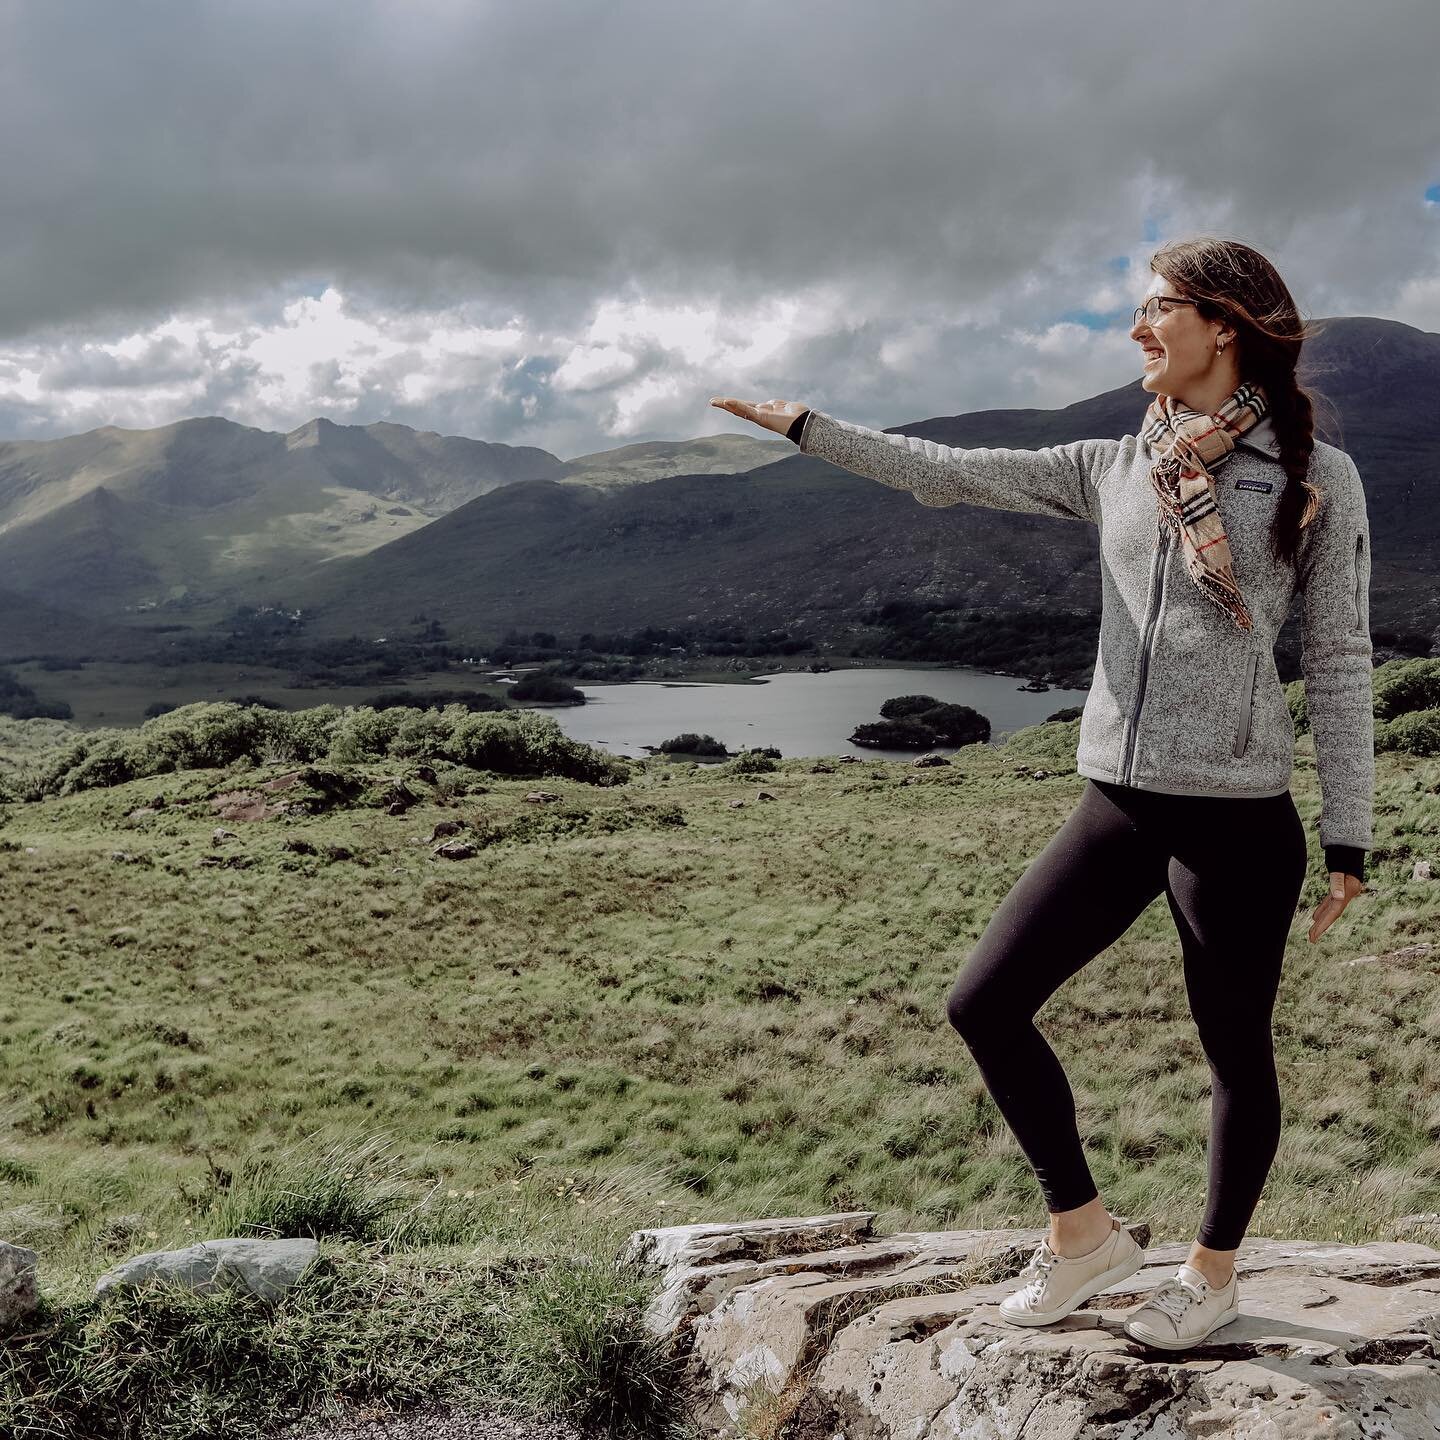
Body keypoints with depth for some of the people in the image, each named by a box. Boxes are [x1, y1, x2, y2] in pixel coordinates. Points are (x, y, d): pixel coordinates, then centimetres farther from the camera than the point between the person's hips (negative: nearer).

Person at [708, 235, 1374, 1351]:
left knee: (1237, 1051, 9)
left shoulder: (1316, 477, -3)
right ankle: (1084, 1232, 22)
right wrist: (809, 427, 12)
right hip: (1119, 806, 5)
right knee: (984, 1006, 2)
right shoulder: (1114, 470, 9)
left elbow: (1340, 663, -3)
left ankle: (1214, 1272, 34)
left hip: (1238, 818, -5)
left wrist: (1349, 843, -4)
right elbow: (950, 474, 12)